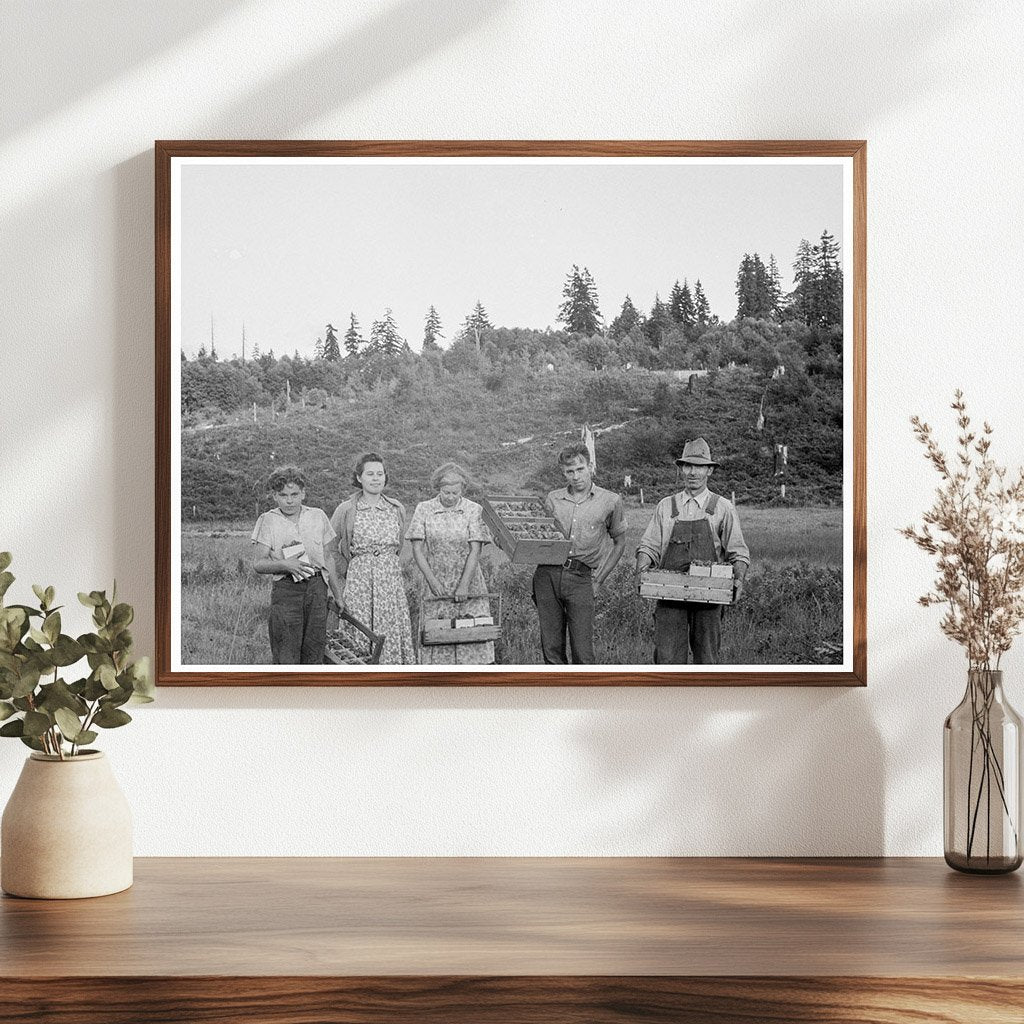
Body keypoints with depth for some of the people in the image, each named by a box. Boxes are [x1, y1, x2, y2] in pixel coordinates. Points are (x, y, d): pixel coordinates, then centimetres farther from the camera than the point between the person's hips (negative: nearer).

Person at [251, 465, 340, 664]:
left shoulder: (318, 516, 10)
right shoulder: (267, 521, 2)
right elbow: (258, 563, -2)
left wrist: (337, 594, 13)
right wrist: (285, 564, -19)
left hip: (317, 587, 3)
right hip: (285, 589, -3)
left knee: (314, 652, 2)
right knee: (286, 657, -7)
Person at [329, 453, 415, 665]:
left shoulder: (397, 509, 8)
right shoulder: (345, 510, -2)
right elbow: (331, 549, 4)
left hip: (391, 578, 3)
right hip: (358, 579, -3)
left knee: (393, 632, 0)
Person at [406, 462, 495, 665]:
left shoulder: (474, 510, -2)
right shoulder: (424, 509, 2)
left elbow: (475, 551, -7)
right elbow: (417, 549, 0)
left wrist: (464, 585, -15)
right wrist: (432, 580, -9)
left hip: (468, 586, -1)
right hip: (436, 587, 1)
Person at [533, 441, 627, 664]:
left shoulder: (610, 501, 6)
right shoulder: (553, 499, 13)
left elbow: (619, 543, 15)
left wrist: (598, 579, 7)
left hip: (580, 577, -2)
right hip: (548, 574, 3)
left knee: (582, 652, -9)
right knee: (551, 649, 2)